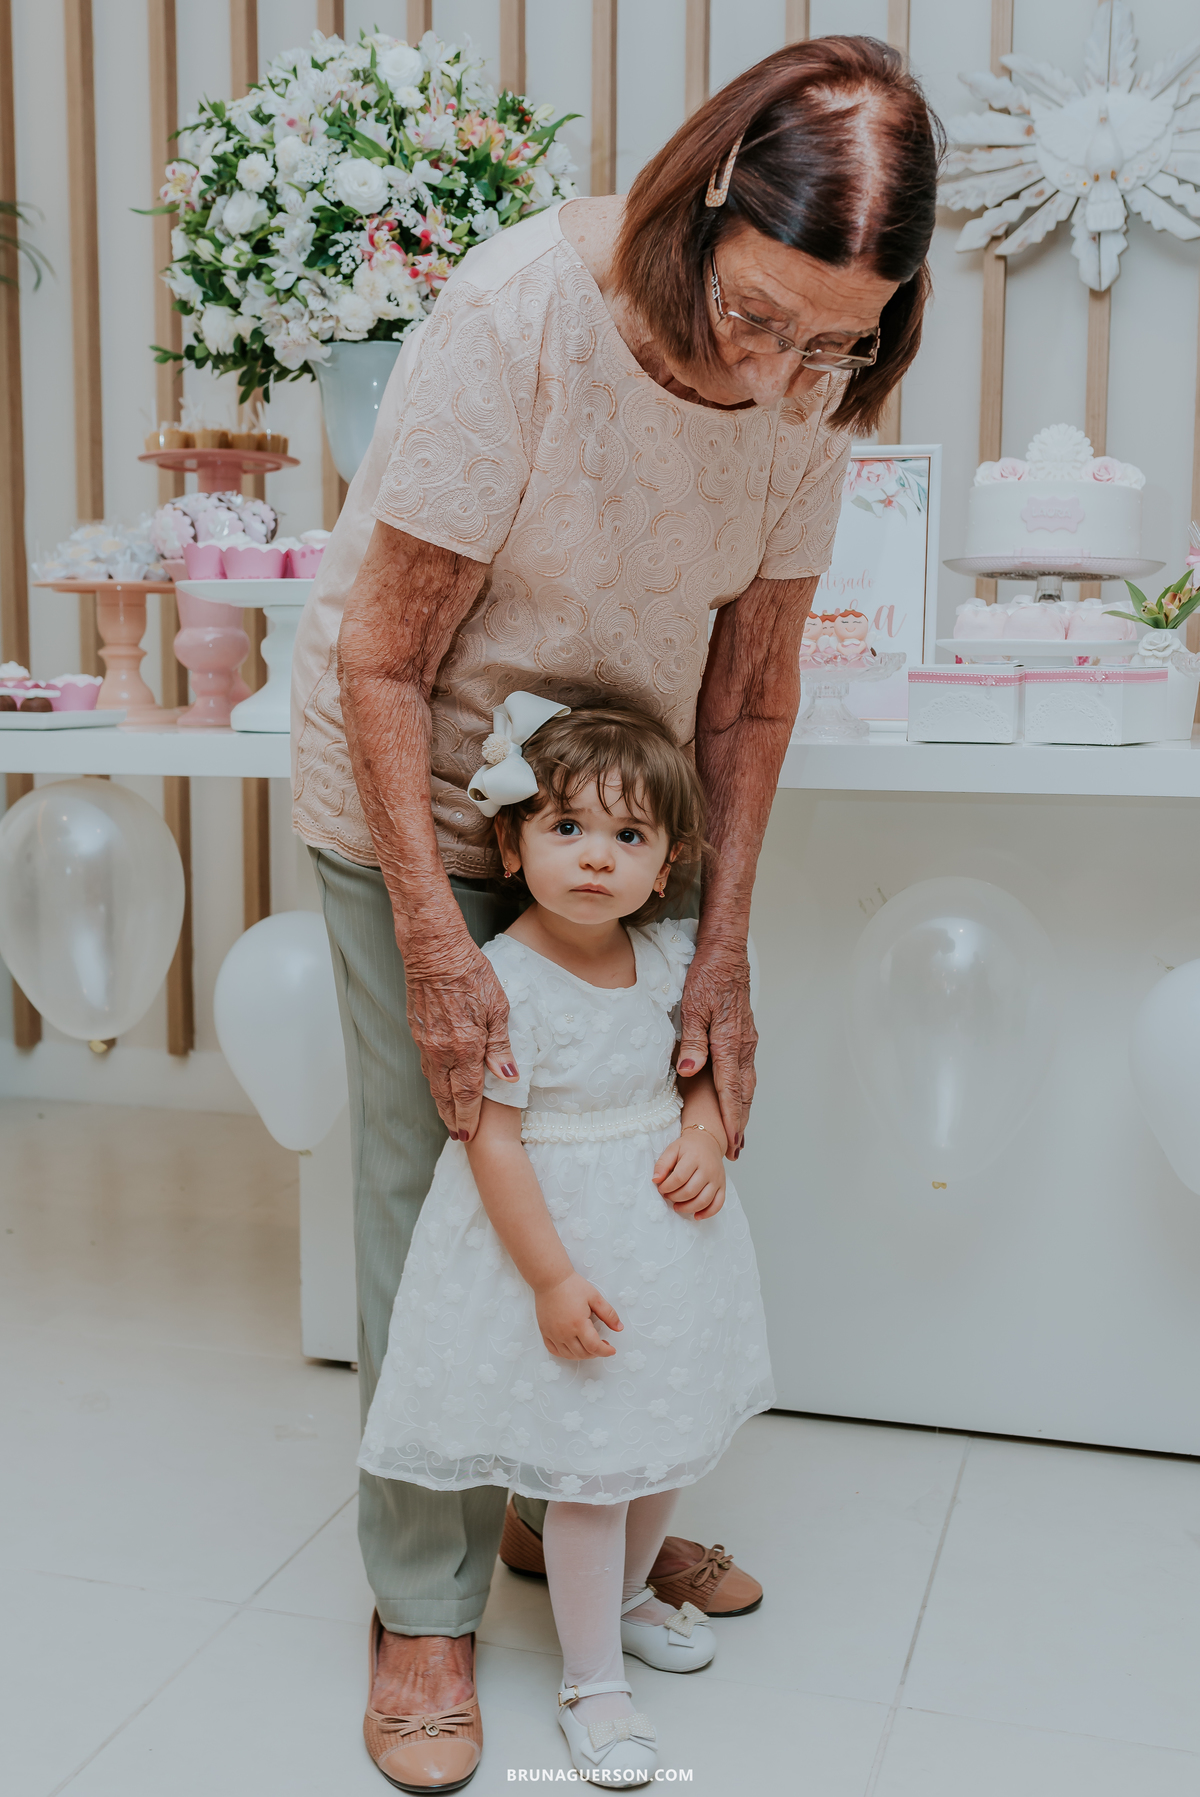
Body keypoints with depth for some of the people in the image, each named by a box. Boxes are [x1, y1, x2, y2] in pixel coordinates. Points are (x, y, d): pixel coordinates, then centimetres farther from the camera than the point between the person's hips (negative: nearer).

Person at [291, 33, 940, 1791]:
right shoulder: (519, 314, -29)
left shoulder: (811, 376, -13)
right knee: (434, 1180, -2)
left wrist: (725, 947, -9)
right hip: (417, 791, -4)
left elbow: (755, 679, -6)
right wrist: (435, 949, -24)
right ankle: (426, 1598, 16)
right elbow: (383, 669, -24)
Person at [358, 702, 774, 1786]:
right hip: (557, 1228, -6)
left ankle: (625, 1595, 49)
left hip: (663, 1227, 7)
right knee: (590, 1465, 3)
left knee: (669, 1436, 21)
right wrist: (551, 1276, -20)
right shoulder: (503, 982, -22)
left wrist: (706, 1136, -8)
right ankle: (592, 1680, 25)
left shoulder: (669, 954, -3)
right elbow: (491, 1140, -20)